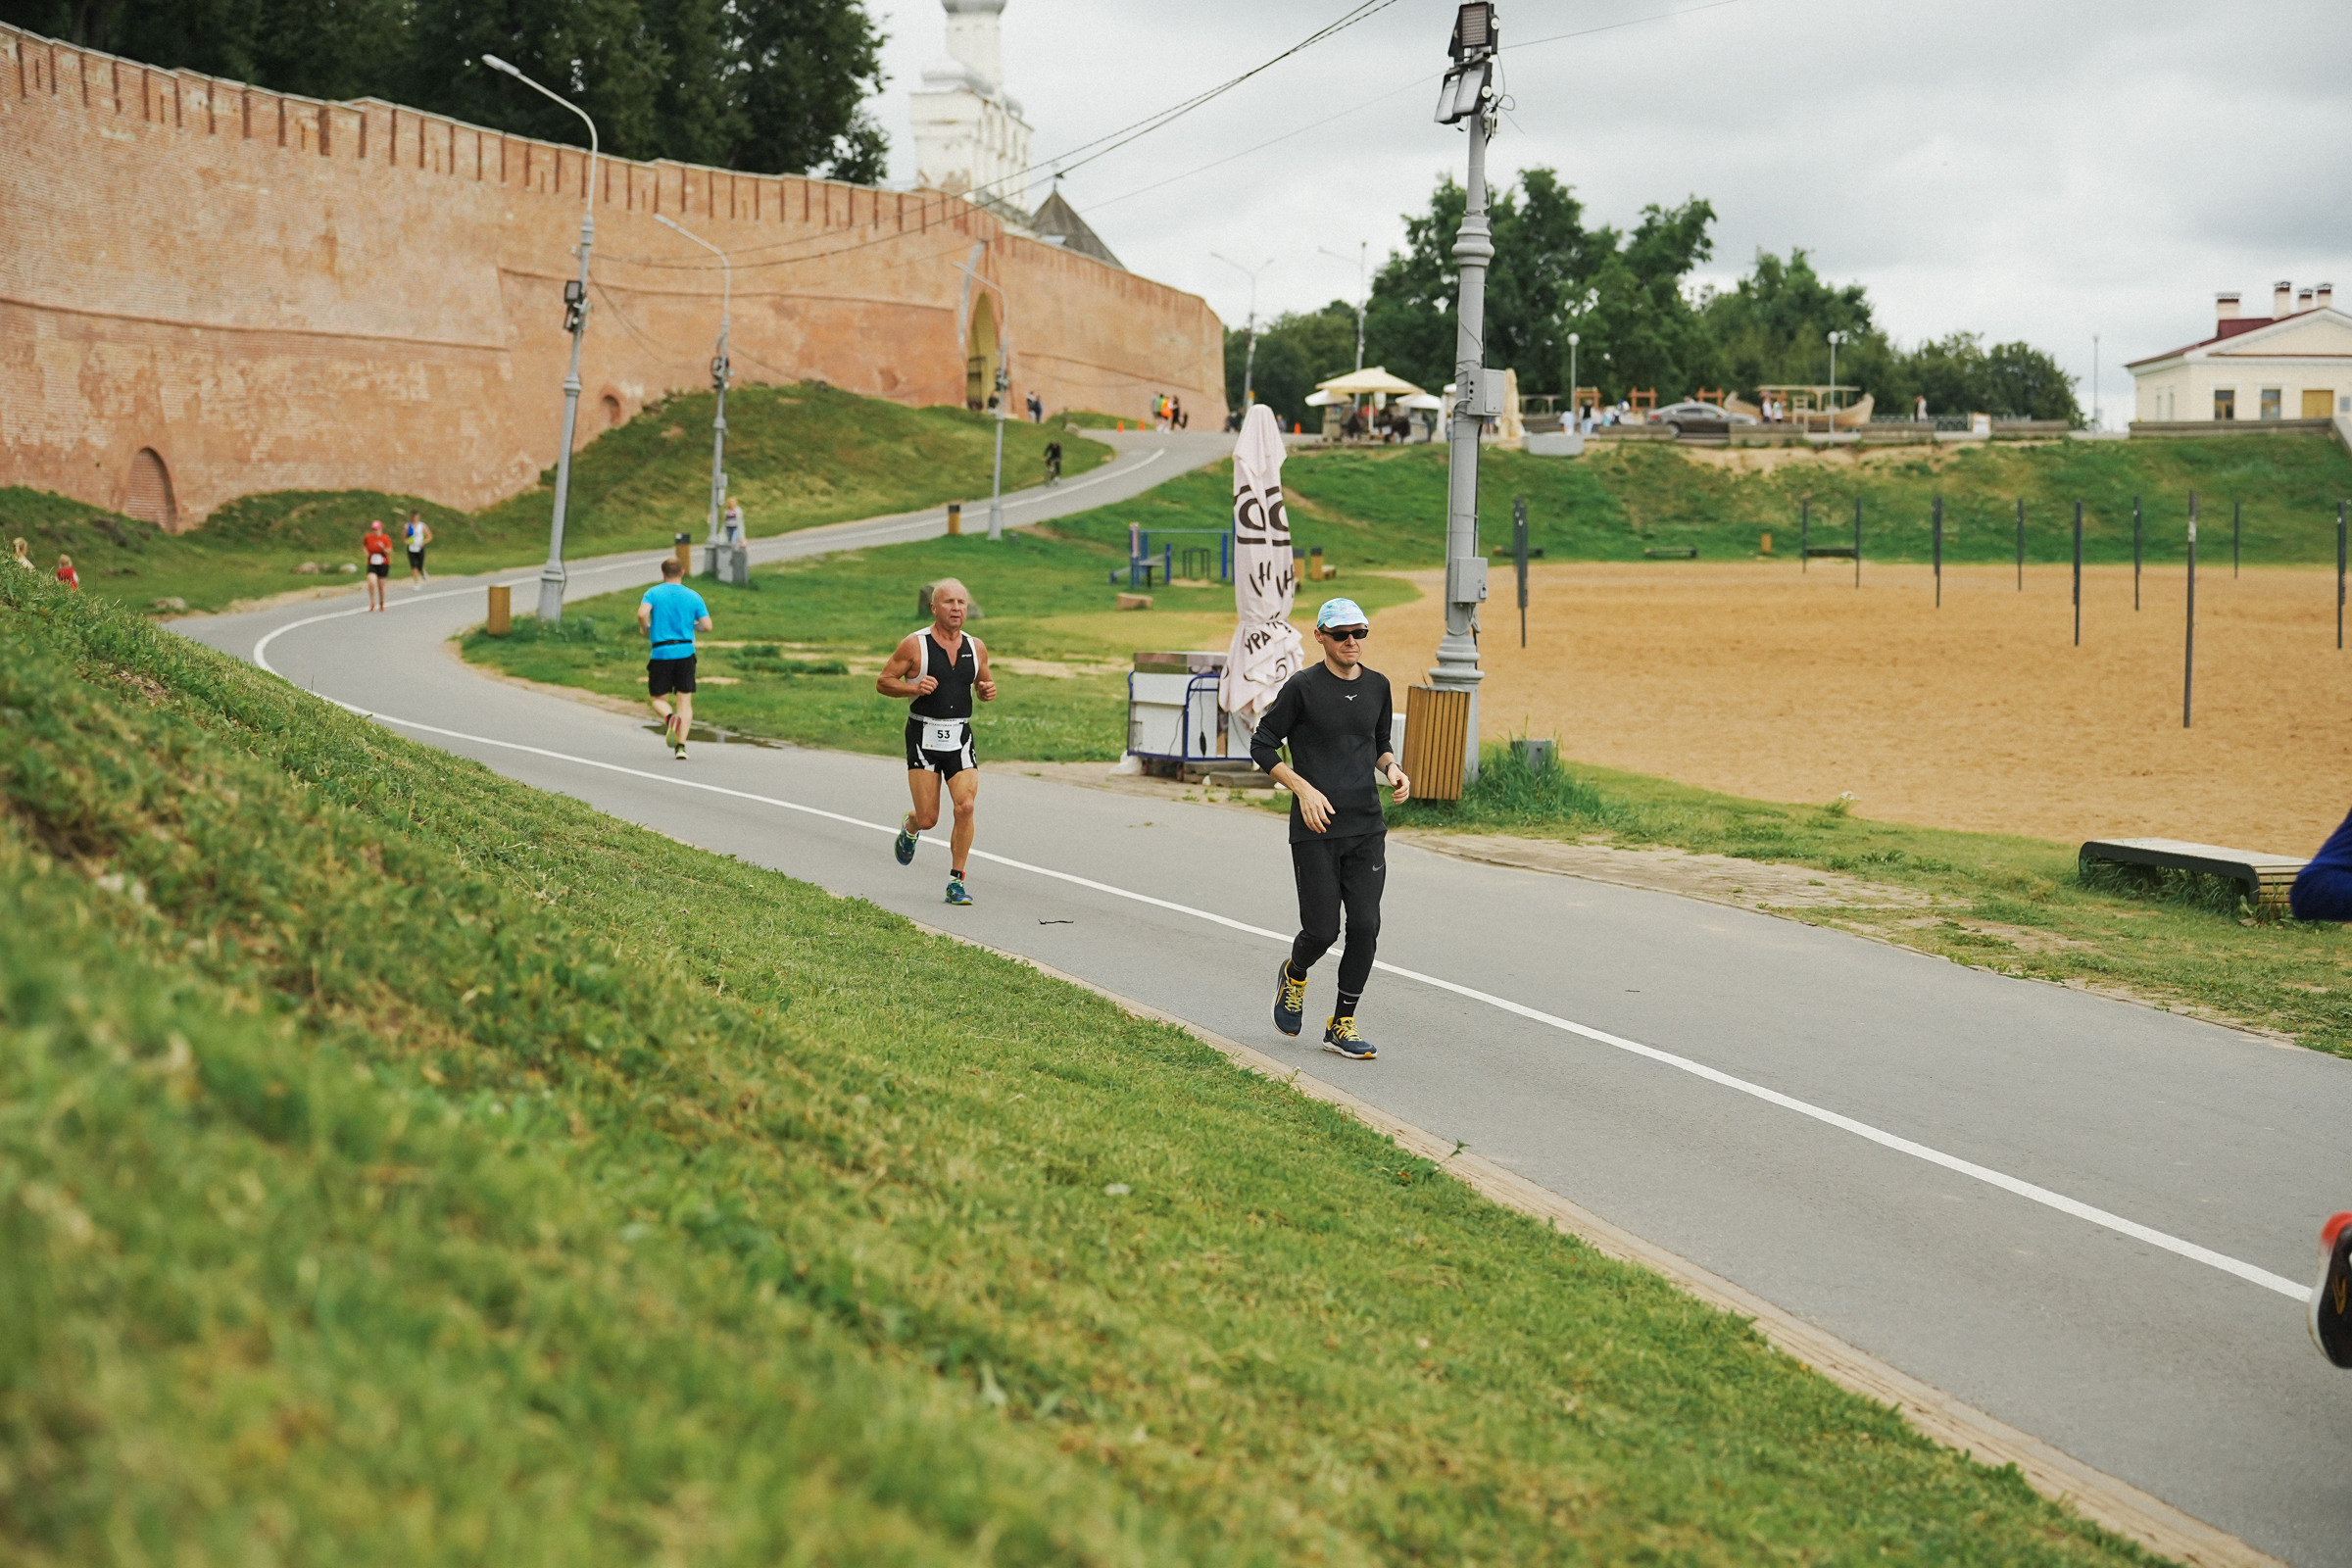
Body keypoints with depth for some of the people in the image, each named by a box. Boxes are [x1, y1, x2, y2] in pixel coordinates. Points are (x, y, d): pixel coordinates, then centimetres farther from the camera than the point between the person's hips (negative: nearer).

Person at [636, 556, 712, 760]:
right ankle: (681, 745, -8)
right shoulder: (693, 596, 6)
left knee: (658, 698, 11)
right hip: (685, 652, 1)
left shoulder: (653, 593, 1)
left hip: (660, 653, -1)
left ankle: (670, 718, -22)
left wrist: (645, 628, 3)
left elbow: (642, 614, -17)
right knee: (685, 700, 4)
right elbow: (707, 626, 1)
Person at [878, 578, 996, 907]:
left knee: (966, 807, -15)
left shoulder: (975, 647, 7)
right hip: (924, 737, -3)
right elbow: (882, 682, 0)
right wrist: (915, 687, -17)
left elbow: (984, 682, 22)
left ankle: (956, 882, -3)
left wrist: (989, 691, -2)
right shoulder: (915, 645, -6)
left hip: (961, 738, 3)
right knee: (928, 818, -3)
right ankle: (910, 828, 36)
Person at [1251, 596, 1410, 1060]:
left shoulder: (1377, 686, 10)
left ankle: (1342, 1025, 9)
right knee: (1321, 931, -4)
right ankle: (1294, 976, 31)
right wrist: (1303, 789, -14)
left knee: (1365, 927, -4)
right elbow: (1262, 745, -2)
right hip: (1315, 830, -4)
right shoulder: (1303, 687, -6)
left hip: (1367, 829, 4)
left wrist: (1392, 769, 1)